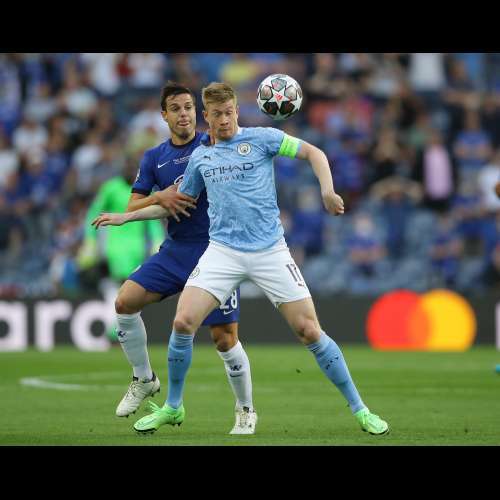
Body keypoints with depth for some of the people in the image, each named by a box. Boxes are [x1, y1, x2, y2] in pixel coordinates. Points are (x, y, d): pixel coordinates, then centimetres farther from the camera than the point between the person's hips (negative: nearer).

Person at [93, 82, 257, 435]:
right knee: (125, 302, -11)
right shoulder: (154, 158, 9)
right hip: (174, 251, 4)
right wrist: (160, 198, -14)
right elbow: (133, 207, 5)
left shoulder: (213, 144, -1)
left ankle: (246, 411, 12)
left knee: (224, 337, -7)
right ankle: (144, 380, 9)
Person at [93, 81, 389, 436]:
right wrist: (126, 217, 22)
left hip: (270, 250, -3)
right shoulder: (200, 156, 14)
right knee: (183, 323, -13)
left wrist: (327, 191, -16)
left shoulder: (260, 138, 2)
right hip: (223, 251, 3)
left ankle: (359, 410, 4)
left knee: (310, 332, -8)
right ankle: (173, 407, 7)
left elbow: (313, 153, 1)